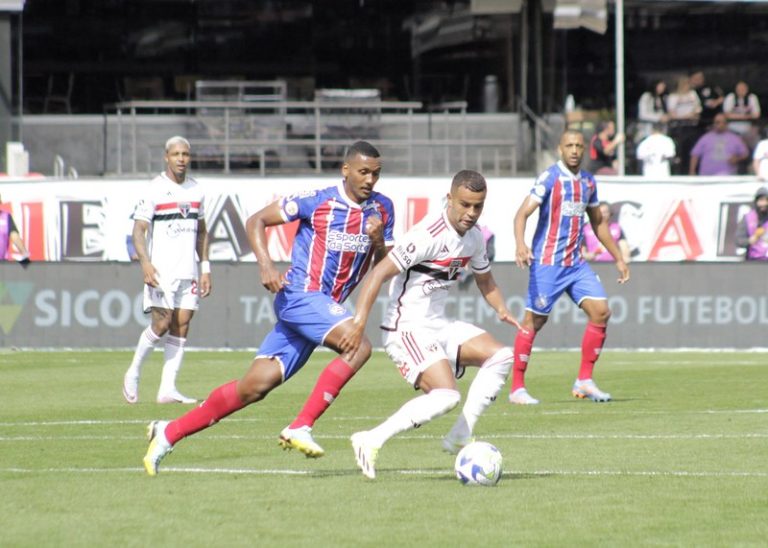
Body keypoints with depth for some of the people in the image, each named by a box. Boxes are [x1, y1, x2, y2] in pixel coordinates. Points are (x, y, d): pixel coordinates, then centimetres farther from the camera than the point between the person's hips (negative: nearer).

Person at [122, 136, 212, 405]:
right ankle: (133, 374, 8)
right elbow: (138, 230, -8)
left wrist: (205, 268, 15)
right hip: (161, 270, -5)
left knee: (181, 327, -1)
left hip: (188, 270, 5)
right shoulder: (154, 190, -4)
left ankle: (168, 389, -1)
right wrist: (145, 264, -21)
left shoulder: (196, 191, 13)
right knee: (162, 324, -12)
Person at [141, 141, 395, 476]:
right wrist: (266, 265, -16)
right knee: (359, 345, -28)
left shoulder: (382, 209, 8)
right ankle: (300, 428, -23)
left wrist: (378, 241, -11)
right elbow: (256, 221, -2)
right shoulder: (317, 201, -8)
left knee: (256, 385, 2)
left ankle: (167, 433, 10)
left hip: (326, 307, 6)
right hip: (300, 295, -6)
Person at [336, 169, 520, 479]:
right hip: (408, 330, -9)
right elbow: (380, 273, -22)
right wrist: (359, 323, -29)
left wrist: (501, 310, 6)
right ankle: (372, 441, -17)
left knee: (501, 356, -1)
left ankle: (460, 437, 1)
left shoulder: (474, 237, 7)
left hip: (439, 326, 9)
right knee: (446, 395, -23)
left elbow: (484, 280, 26)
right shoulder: (429, 235, -20)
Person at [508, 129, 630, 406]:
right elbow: (523, 213, -19)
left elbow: (598, 223, 23)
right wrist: (520, 244, -37)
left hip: (576, 263, 6)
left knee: (601, 311, -4)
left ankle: (584, 381, 5)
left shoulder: (588, 182, 11)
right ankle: (517, 388, 2)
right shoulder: (549, 178, -10)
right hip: (547, 262, -6)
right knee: (533, 321, -6)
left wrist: (618, 258, 23)